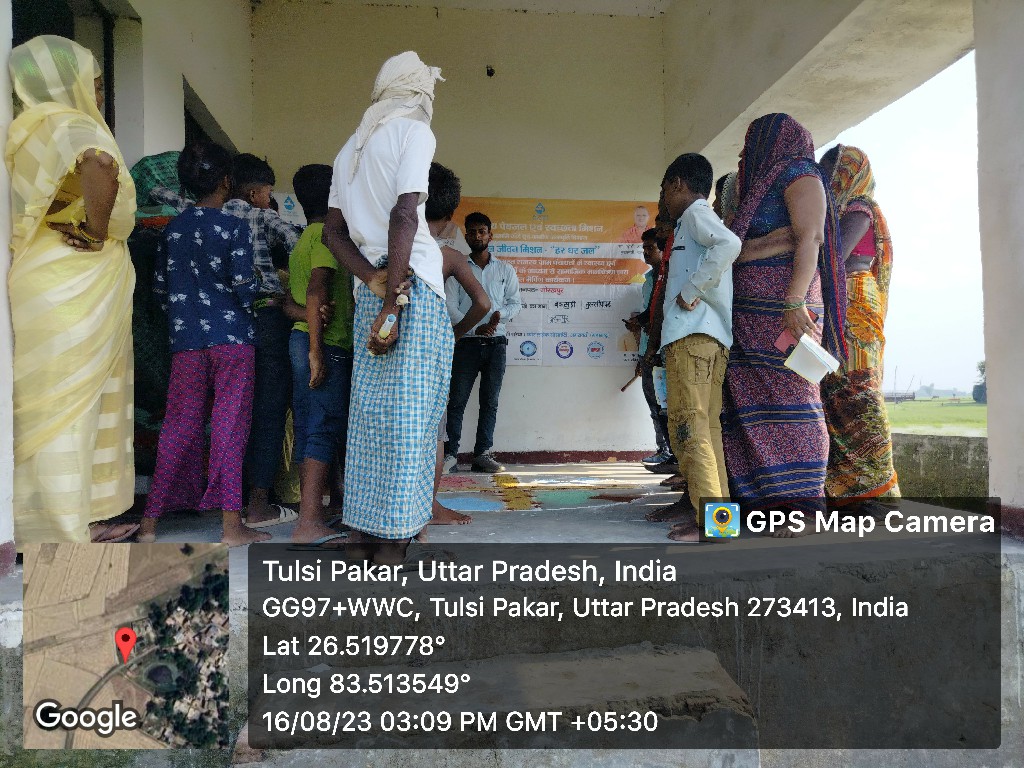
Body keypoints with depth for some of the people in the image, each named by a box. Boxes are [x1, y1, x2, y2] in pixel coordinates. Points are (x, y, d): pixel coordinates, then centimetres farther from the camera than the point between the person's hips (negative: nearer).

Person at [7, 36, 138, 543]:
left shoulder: (25, 131, 16)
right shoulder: (73, 126, -10)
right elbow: (98, 165, -34)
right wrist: (99, 233, -21)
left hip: (37, 284, 9)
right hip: (78, 288, -9)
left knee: (47, 409, 13)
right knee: (67, 409, -4)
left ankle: (83, 518, 24)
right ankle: (65, 531, 5)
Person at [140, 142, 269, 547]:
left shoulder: (173, 228, 10)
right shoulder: (235, 227, -5)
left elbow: (160, 284, 13)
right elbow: (244, 286, -10)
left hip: (185, 341, 5)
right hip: (232, 338, -4)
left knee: (179, 425, 10)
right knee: (229, 426, -3)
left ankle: (150, 520, 15)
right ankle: (231, 525, 0)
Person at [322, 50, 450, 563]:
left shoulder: (352, 146, 22)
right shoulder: (414, 131, -1)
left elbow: (332, 231, 16)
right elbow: (405, 214, -16)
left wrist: (373, 281, 2)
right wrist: (392, 304, -17)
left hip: (371, 287, 7)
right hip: (412, 284, -7)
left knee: (370, 412, 7)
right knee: (408, 417, -7)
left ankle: (367, 537, 13)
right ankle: (392, 546, -4)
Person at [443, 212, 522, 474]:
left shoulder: (505, 269, 12)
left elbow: (516, 302, 12)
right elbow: (450, 307, -2)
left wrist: (501, 313, -10)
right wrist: (476, 328, -15)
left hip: (496, 344, 2)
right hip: (466, 343, -2)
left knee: (490, 402, 4)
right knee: (457, 400, -2)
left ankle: (482, 454, 10)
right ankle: (451, 453, 6)